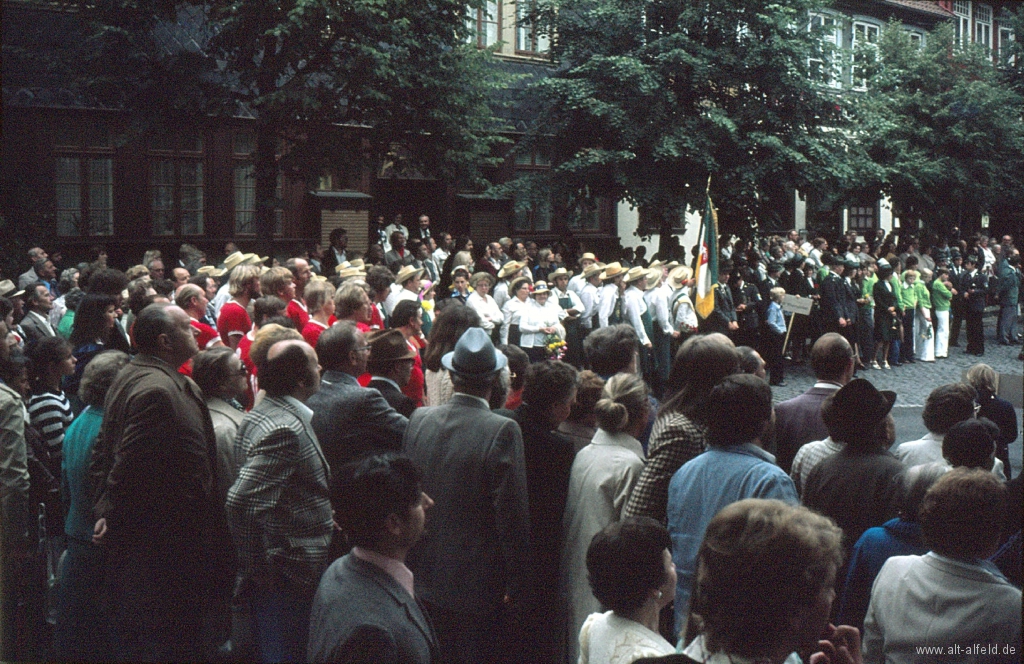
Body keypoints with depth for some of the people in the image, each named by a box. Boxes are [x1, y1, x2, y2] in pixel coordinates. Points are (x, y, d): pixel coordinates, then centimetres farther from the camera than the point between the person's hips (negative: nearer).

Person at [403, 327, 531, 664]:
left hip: (424, 578, 5)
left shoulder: (419, 420, -3)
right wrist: (518, 585, -8)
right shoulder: (503, 431, -19)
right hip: (476, 584, -5)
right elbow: (512, 513, -17)